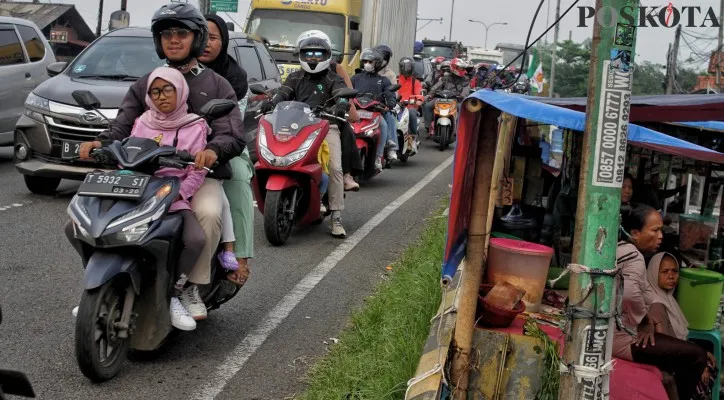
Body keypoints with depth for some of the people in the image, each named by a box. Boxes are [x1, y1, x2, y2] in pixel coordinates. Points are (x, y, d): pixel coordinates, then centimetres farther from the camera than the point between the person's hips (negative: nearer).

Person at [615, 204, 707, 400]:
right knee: (695, 356, -12)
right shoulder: (634, 257, -16)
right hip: (621, 335, -10)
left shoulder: (621, 249, 14)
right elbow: (629, 293, -34)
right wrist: (645, 321, -17)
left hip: (611, 329, 10)